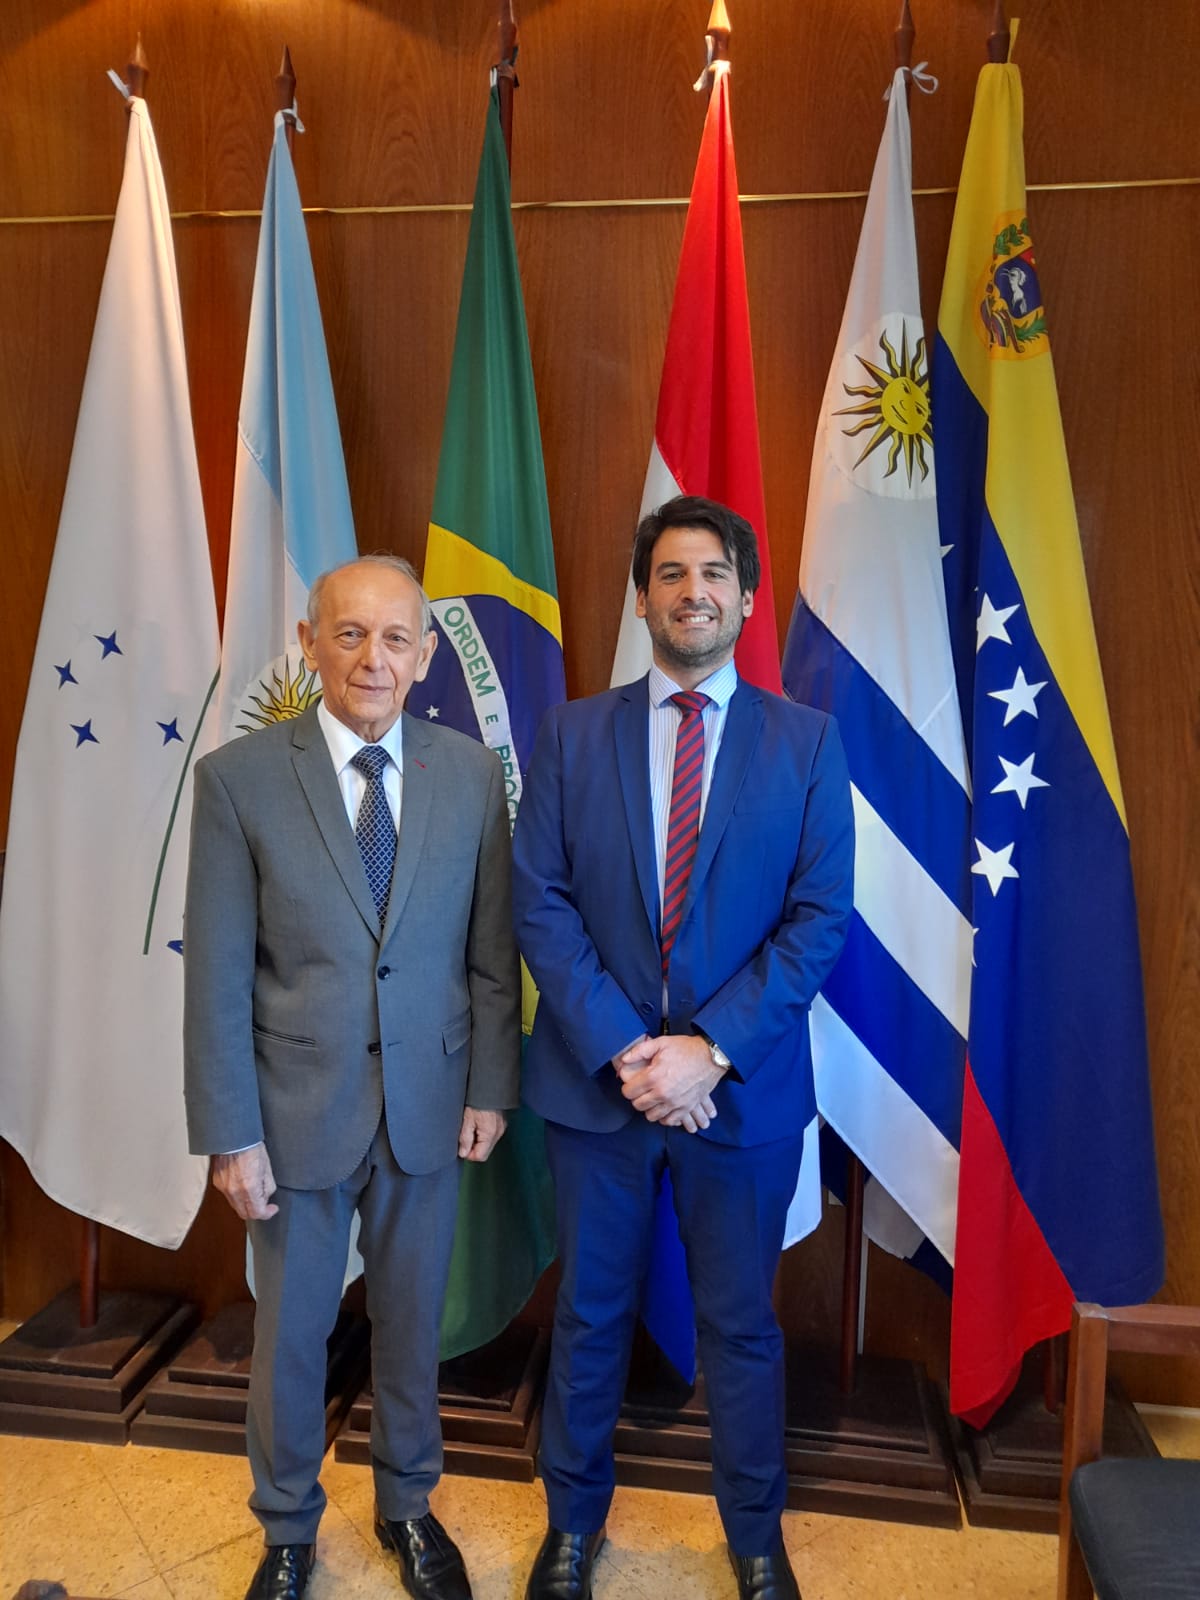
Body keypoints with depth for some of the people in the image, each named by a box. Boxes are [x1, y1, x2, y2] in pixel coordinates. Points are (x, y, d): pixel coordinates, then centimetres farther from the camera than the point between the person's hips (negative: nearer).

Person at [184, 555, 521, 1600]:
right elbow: (217, 975, -9)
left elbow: (492, 950, 0)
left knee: (412, 1323, 20)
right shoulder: (238, 777, -11)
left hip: (430, 1099, 2)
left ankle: (408, 1505, 47)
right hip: (298, 1105, -1)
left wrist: (491, 1087, 0)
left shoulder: (473, 774, -5)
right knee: (290, 1334, 18)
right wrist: (230, 1132, -8)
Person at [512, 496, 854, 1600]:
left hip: (745, 1086, 0)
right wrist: (623, 1050, -14)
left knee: (741, 1324, 18)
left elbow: (820, 918, -7)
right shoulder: (571, 735, 0)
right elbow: (540, 905, -5)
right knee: (591, 1316, 19)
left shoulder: (807, 741, -2)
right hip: (596, 1078, 1)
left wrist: (709, 1050, -16)